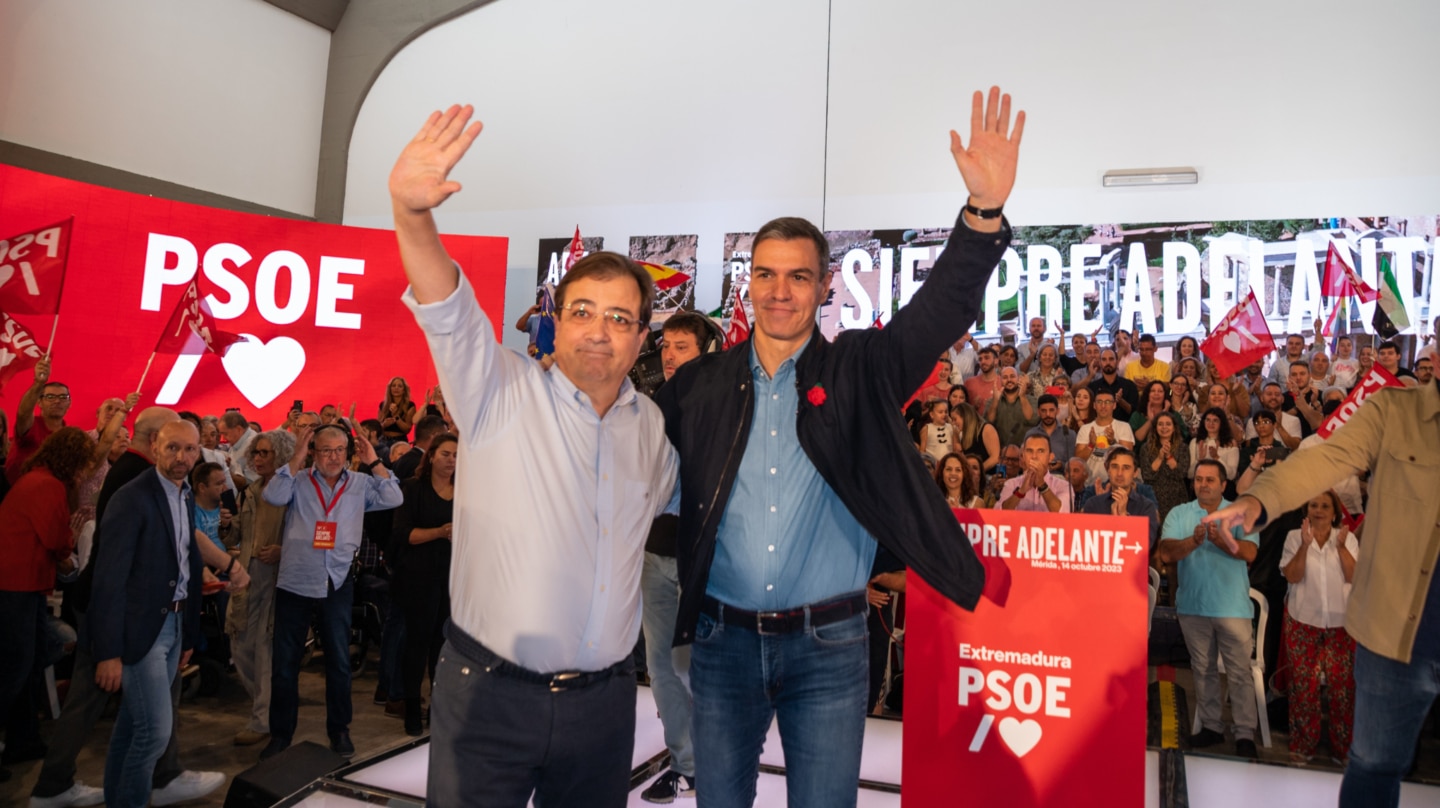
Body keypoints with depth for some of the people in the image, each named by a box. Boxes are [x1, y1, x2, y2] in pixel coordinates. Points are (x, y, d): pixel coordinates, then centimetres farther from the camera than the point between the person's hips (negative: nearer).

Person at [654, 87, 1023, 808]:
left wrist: (985, 209, -29)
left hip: (829, 645, -1)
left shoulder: (859, 371, -2)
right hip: (722, 639, 2)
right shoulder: (699, 385, 2)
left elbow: (944, 307, -14)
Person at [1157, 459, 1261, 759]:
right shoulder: (1179, 514, 4)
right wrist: (1194, 540, -25)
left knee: (1239, 672, 0)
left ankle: (1245, 734, 9)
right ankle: (1211, 726, 24)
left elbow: (1249, 552, -14)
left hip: (1232, 607, -2)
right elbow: (1166, 553, -9)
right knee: (1203, 670, 13)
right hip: (1192, 605, 2)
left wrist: (1220, 540, -29)